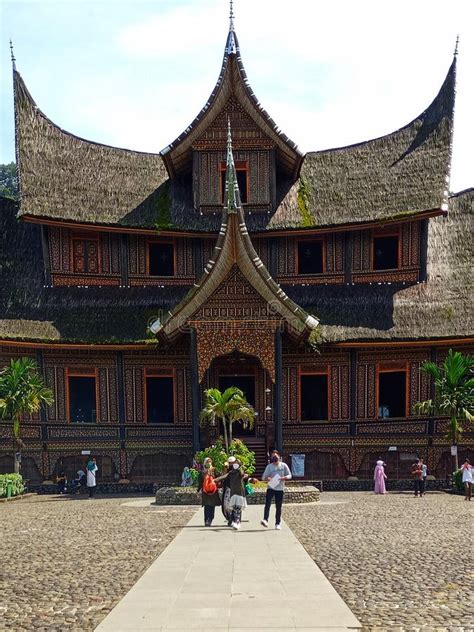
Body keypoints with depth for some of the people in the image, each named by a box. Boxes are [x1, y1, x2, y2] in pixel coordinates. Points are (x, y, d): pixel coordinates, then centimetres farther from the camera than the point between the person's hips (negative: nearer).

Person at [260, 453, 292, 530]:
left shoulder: (284, 466, 3)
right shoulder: (269, 466, 3)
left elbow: (289, 475, 4)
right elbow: (263, 477, 2)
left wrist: (284, 478, -17)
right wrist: (267, 478, -21)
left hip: (280, 489, 0)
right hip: (270, 488, 0)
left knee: (278, 507, 4)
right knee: (267, 504, -18)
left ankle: (277, 523, 13)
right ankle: (265, 520, -25)